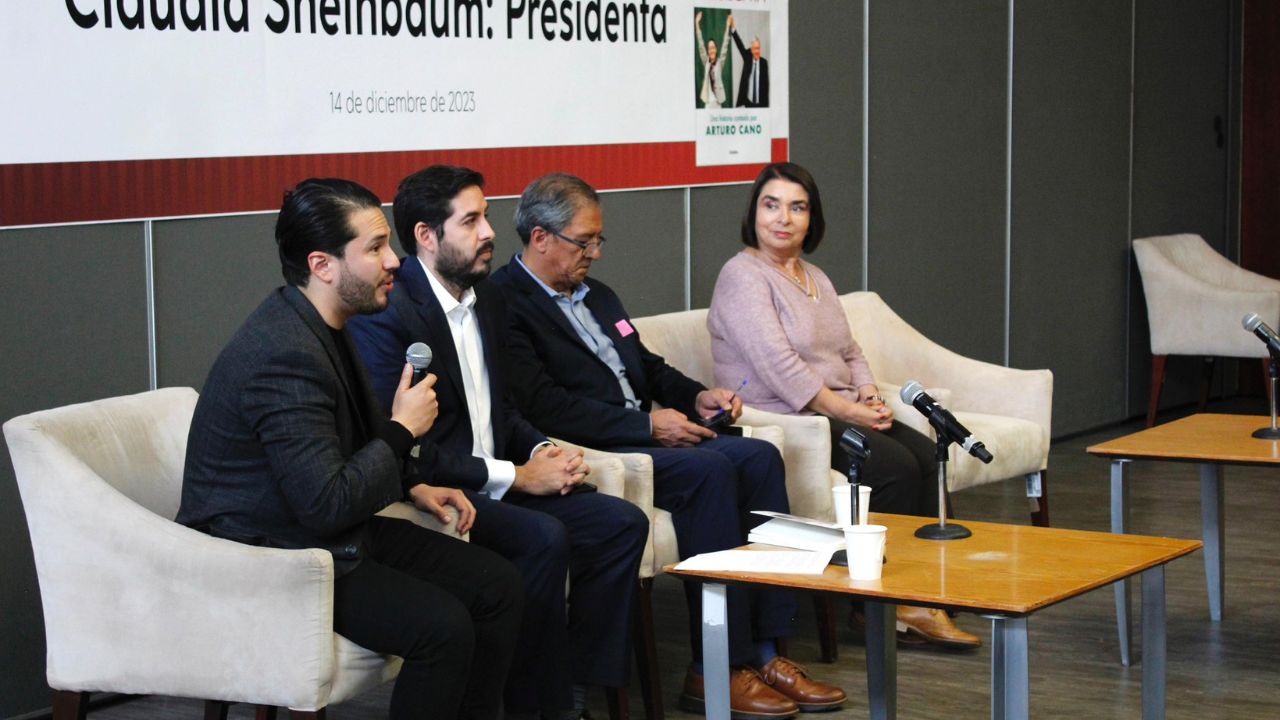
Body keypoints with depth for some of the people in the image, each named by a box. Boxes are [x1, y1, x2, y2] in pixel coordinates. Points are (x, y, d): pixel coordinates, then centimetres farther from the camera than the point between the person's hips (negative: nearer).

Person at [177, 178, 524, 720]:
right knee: (442, 625, -25)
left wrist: (413, 485, 8)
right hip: (269, 555, -10)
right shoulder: (285, 355, -26)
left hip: (333, 532, 10)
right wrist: (401, 430, -15)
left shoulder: (315, 326, 6)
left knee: (498, 586, 0)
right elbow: (327, 503, -28)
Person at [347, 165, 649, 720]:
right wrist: (515, 476, -18)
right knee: (544, 538, -29)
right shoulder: (386, 314, -16)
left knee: (621, 523, -7)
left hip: (495, 481, 9)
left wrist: (542, 452, -1)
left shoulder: (487, 299, 12)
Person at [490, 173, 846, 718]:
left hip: (642, 436, 9)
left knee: (758, 457, -11)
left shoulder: (597, 296, 23)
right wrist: (647, 424, -18)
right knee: (709, 469, -28)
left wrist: (697, 396, 9)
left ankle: (763, 650, -14)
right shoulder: (506, 304, -8)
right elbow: (544, 407, -18)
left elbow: (649, 367, 30)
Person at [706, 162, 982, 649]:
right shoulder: (743, 276, -9)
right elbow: (779, 366, -19)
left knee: (928, 457, -15)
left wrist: (869, 395, 0)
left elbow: (850, 352, 22)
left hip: (843, 414, 8)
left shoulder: (815, 278, 20)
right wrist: (847, 411, -18)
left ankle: (919, 599, -16)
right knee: (897, 465, -24)